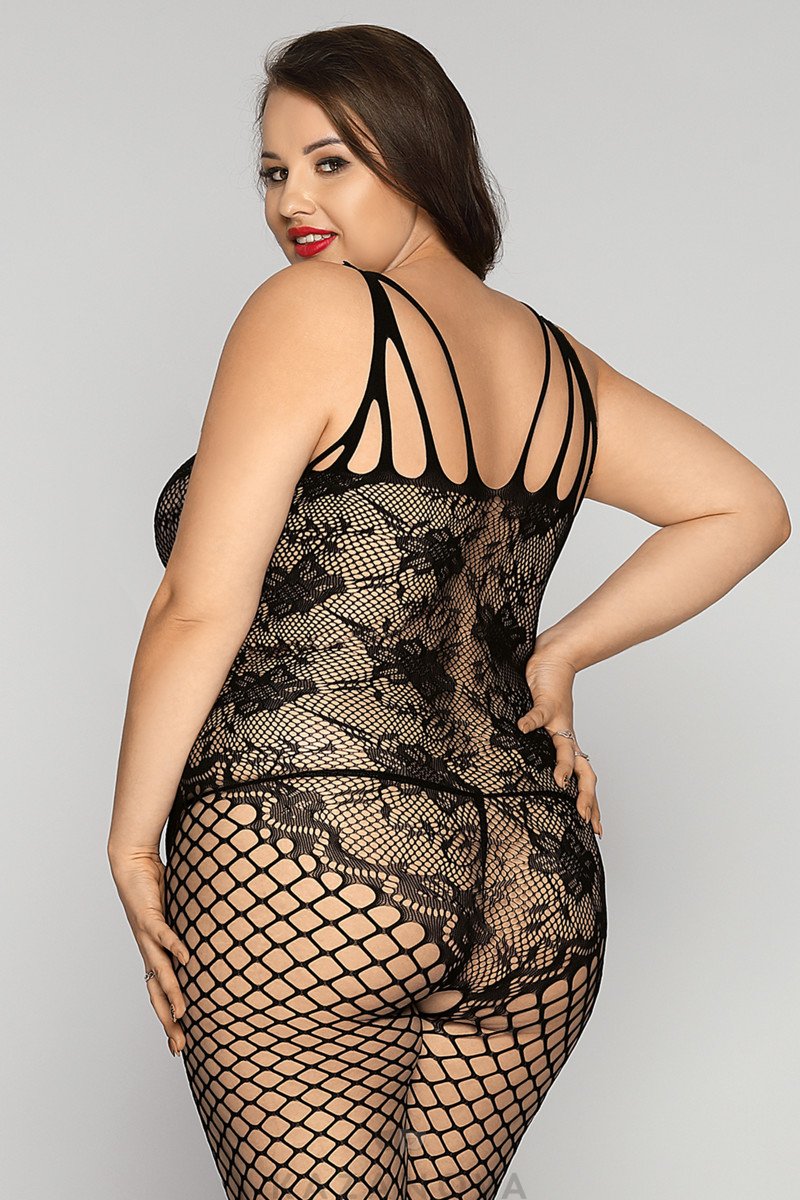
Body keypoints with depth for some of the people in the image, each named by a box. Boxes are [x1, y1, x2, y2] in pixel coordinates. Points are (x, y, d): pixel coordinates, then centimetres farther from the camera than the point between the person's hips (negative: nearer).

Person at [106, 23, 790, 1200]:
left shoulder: (311, 311, -6)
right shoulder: (554, 364, 13)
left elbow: (201, 611, -10)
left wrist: (134, 842, -1)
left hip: (302, 878, -7)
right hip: (536, 901, 7)